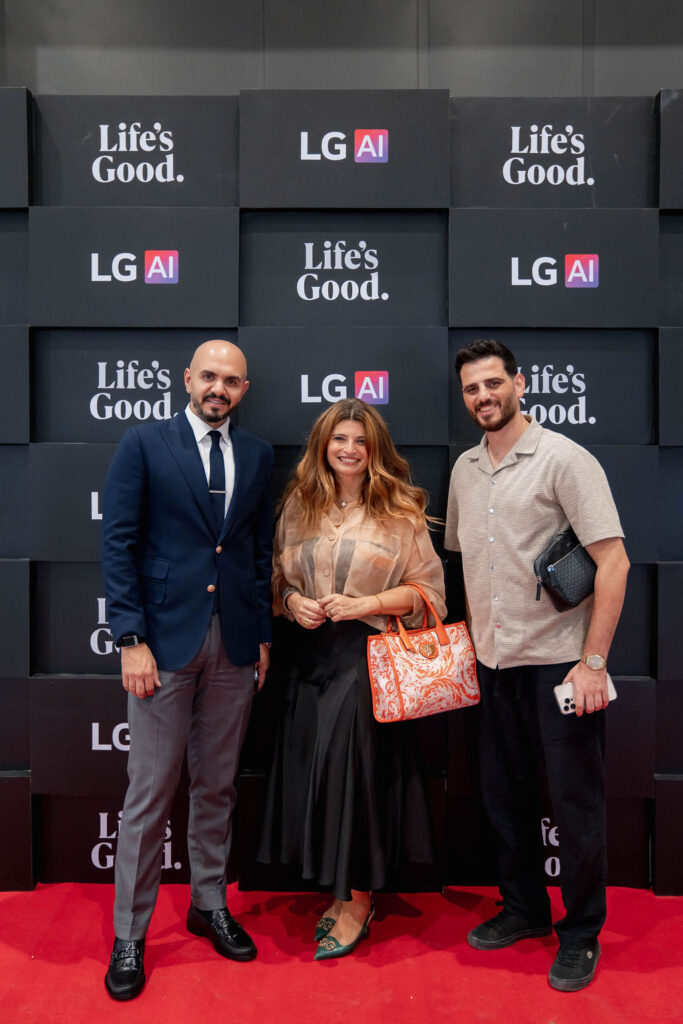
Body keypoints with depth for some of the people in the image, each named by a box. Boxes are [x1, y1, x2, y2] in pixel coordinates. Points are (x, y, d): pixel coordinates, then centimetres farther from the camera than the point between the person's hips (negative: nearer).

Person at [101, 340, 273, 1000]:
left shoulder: (257, 455, 10)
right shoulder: (144, 444, -1)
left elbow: (261, 549, 12)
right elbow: (118, 543, -5)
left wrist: (263, 633, 9)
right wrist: (132, 639, -12)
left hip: (234, 645, 4)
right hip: (166, 639, -3)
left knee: (217, 785, 15)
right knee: (150, 792, 4)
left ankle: (209, 905, 33)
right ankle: (129, 934, 21)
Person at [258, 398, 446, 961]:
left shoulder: (400, 512, -2)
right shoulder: (300, 507, 9)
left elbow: (428, 589, -3)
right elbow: (280, 578, 17)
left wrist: (367, 604, -14)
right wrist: (293, 602, -4)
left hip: (370, 656, -4)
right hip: (312, 656, 4)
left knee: (356, 766, -2)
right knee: (311, 766, 6)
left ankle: (359, 901, 19)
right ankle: (343, 890, 26)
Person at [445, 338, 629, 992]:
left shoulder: (563, 459, -10)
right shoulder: (464, 470, 9)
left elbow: (613, 561, -14)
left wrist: (593, 662, -18)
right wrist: (472, 640, 15)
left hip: (558, 661, -6)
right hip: (495, 662, 6)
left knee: (575, 799, 6)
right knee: (505, 794, 16)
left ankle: (581, 932, 26)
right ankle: (524, 908, 36)